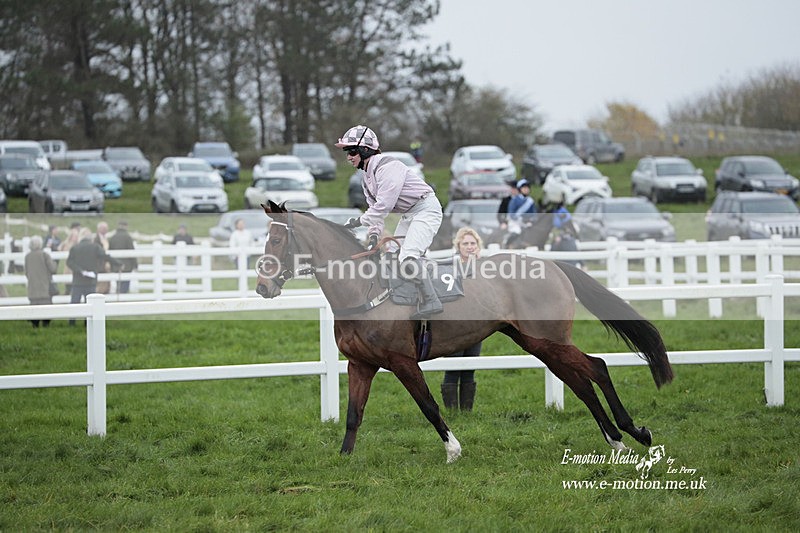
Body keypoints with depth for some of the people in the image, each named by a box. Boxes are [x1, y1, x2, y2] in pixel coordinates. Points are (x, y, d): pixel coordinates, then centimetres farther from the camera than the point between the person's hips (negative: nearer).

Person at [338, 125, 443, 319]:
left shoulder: (387, 167, -21)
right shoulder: (367, 178, 11)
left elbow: (384, 205, -26)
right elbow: (374, 207, 12)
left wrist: (358, 221, -20)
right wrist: (373, 234, -4)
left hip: (426, 208, -11)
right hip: (408, 215, 11)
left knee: (408, 256, -24)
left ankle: (431, 301, -25)